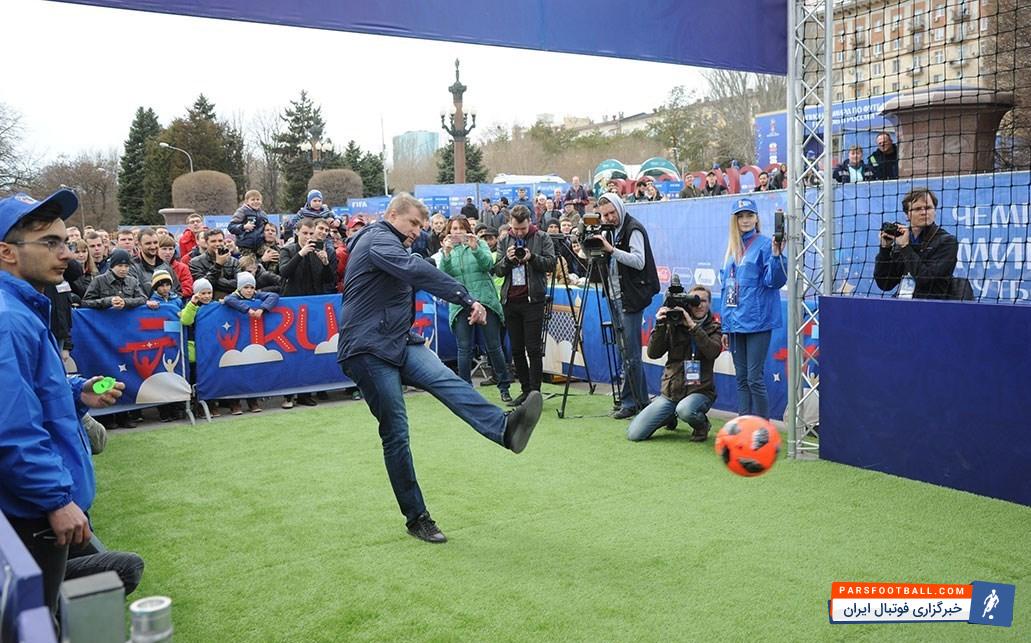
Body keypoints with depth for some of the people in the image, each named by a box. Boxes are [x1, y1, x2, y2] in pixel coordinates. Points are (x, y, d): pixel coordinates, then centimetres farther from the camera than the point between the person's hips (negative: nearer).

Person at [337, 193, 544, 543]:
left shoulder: (386, 242, 25)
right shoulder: (379, 239, -10)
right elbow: (418, 271, -28)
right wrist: (467, 298, -36)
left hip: (398, 342, 8)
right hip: (368, 350, -8)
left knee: (447, 381, -21)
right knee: (396, 433, -6)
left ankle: (505, 428, -45)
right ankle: (416, 517, 2)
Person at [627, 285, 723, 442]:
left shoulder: (713, 327, 5)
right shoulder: (674, 325, 4)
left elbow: (713, 352, -16)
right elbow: (653, 353, -4)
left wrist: (692, 326, -20)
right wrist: (660, 325, -16)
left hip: (699, 391, -2)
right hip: (670, 392, 2)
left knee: (685, 409, -39)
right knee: (634, 434, -8)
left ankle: (702, 426, -2)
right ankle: (669, 417, 22)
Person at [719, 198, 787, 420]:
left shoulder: (764, 244, -4)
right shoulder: (731, 250, 15)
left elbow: (775, 280, -12)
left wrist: (776, 255, -28)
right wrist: (725, 326, 16)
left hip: (757, 322, -6)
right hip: (735, 324, 7)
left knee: (755, 378, -5)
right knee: (741, 378, 11)